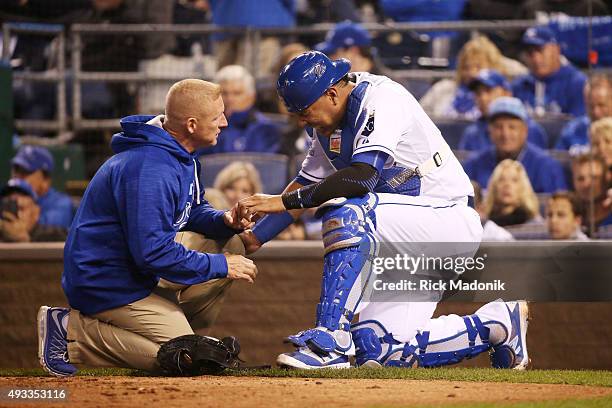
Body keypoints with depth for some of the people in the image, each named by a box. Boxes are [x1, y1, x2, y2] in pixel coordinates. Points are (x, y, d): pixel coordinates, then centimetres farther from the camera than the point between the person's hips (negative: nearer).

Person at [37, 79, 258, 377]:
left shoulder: (182, 154, 4)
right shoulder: (150, 170, -29)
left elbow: (193, 211, 17)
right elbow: (153, 253, -31)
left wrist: (224, 221, -6)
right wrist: (219, 266, -22)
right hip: (105, 282, -10)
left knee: (231, 247, 6)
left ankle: (183, 337, 12)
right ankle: (71, 332, -8)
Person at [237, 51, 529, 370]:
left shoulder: (381, 99, -19)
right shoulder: (328, 123, 7)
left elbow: (363, 176, -31)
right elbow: (307, 185, 15)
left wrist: (284, 201, -28)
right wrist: (254, 238, 3)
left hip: (452, 221, -9)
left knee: (347, 212, -32)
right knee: (379, 349, -5)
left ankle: (329, 343, -31)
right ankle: (496, 324, 13)